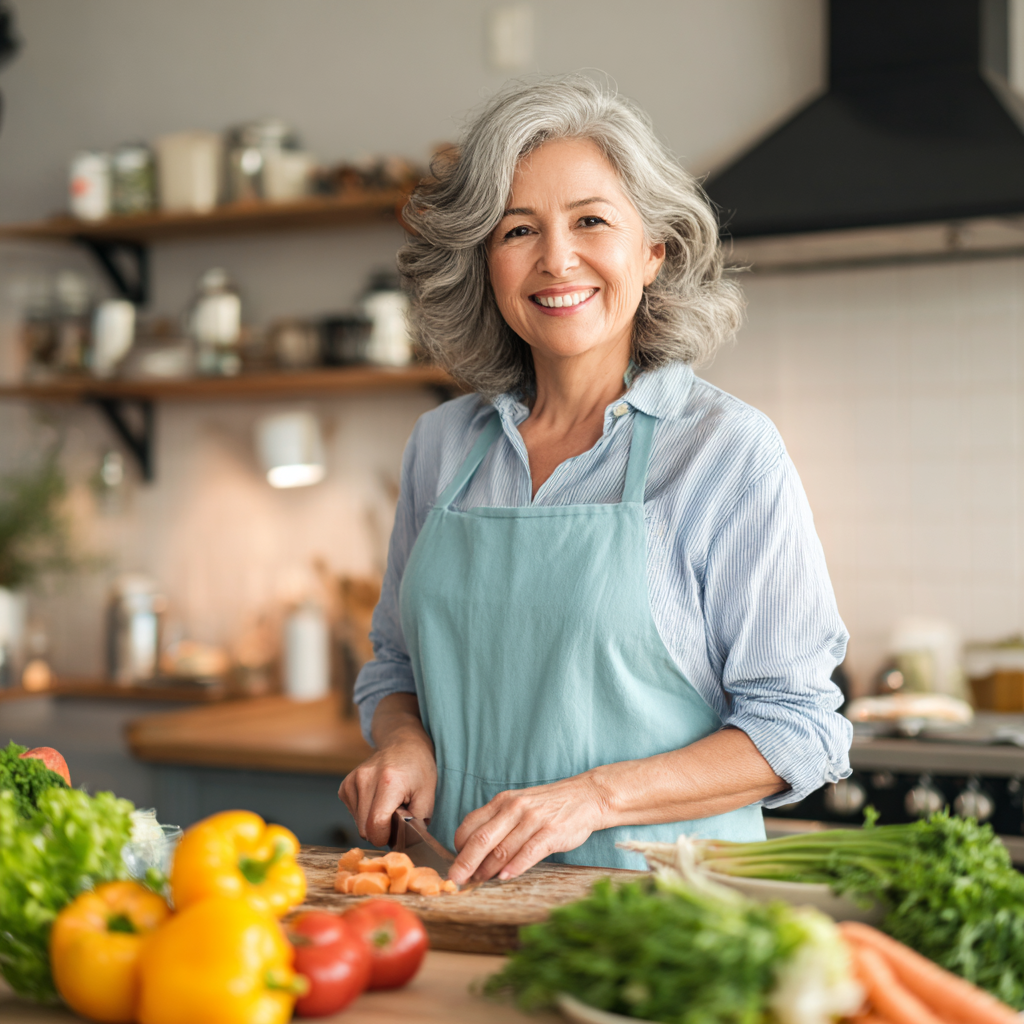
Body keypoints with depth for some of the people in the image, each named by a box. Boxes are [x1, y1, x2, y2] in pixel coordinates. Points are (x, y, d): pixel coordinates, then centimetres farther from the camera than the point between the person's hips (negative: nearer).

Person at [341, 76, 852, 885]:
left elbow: (794, 728, -3)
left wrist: (594, 796, -15)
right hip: (468, 892, 4)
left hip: (658, 897, -4)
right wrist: (403, 741, 2)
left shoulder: (730, 451, -2)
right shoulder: (443, 445, 12)